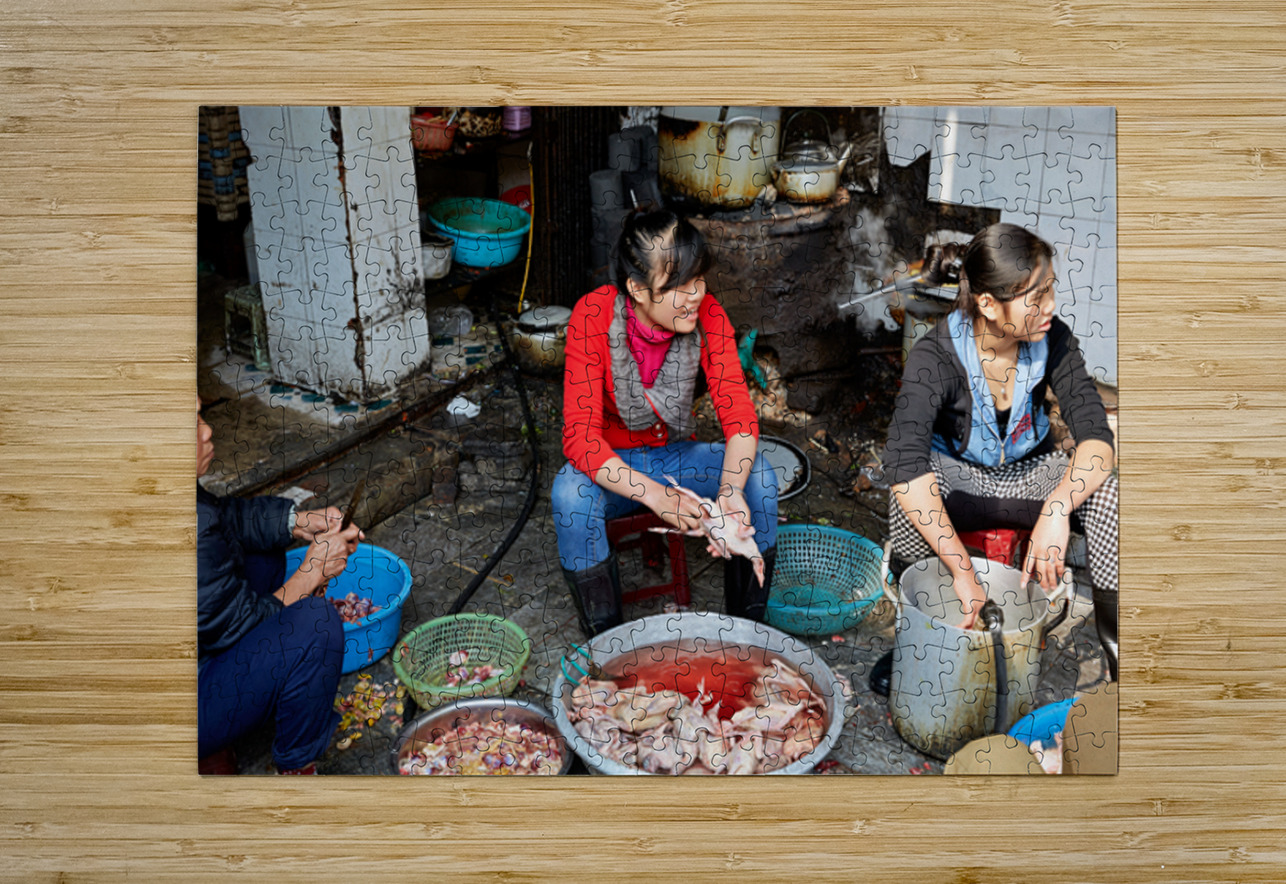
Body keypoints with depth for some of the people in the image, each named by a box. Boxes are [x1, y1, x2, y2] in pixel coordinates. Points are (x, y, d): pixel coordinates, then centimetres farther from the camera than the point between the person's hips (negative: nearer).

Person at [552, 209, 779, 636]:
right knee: (571, 495, -34)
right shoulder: (594, 315, -24)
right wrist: (654, 494, -40)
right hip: (610, 465, -2)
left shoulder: (707, 315, -16)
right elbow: (580, 437, -28)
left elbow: (738, 413, -18)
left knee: (759, 475, -22)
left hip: (676, 455, 3)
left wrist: (730, 491, -38)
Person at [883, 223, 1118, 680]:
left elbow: (1096, 438, -22)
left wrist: (1056, 509, -43)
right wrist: (963, 572, -46)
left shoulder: (1053, 341, -17)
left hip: (1030, 473, 3)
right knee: (907, 490, -36)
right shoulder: (936, 356, -27)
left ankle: (1115, 646, -11)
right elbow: (905, 463, -41)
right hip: (958, 475, -2)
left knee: (1108, 492, -28)